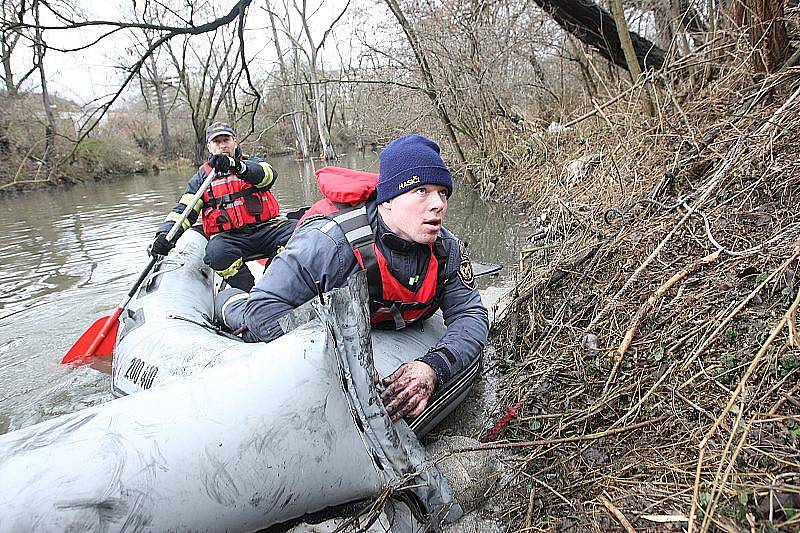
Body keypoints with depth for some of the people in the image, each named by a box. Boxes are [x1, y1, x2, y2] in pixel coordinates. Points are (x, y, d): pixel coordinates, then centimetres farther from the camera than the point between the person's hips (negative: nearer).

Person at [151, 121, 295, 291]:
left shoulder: (252, 164, 15)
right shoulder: (201, 177, 19)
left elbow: (269, 174, -10)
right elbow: (184, 210, 10)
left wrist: (236, 165, -29)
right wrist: (165, 233, -11)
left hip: (265, 228, 0)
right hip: (228, 236, 0)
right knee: (216, 252, -34)